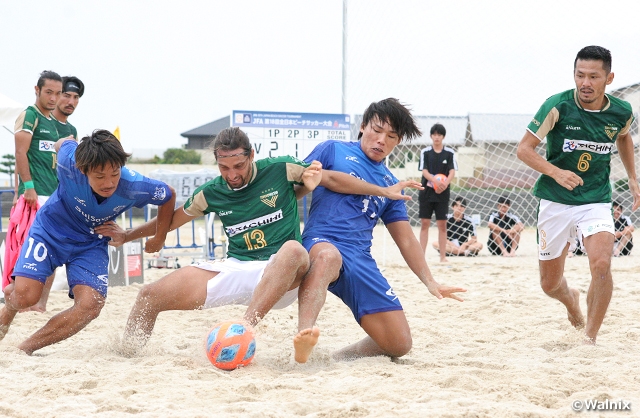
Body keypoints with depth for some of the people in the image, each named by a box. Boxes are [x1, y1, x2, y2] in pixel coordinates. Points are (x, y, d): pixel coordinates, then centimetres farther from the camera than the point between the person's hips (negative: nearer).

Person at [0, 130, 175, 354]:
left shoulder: (133, 186, -29)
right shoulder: (69, 161, -31)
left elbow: (168, 196, -7)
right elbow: (64, 142, -5)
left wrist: (158, 240, 3)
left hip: (91, 244, 1)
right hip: (51, 230, -1)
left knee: (90, 305, -21)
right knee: (25, 295, -19)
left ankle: (26, 347, -6)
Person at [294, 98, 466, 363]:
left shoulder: (390, 185, 25)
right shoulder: (333, 150, 13)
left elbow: (405, 239, 24)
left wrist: (430, 282, 13)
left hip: (361, 261, 6)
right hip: (322, 243, -6)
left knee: (399, 344, -5)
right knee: (328, 255, -45)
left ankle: (341, 357, 16)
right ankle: (304, 336, -62)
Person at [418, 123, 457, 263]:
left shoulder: (450, 153, 2)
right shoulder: (425, 152, 1)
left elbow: (452, 171, -5)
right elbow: (424, 171, -7)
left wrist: (445, 183, -24)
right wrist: (436, 181, -25)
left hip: (443, 193, 0)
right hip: (426, 192, 0)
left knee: (442, 224, 2)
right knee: (424, 223, 0)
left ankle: (443, 256, 5)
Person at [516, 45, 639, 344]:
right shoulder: (557, 106, -16)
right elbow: (524, 148, -12)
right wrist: (556, 172, -27)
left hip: (597, 201, 1)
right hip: (555, 201, 0)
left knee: (601, 264, -25)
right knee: (550, 284, 7)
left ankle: (591, 339, -9)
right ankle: (571, 300, 45)